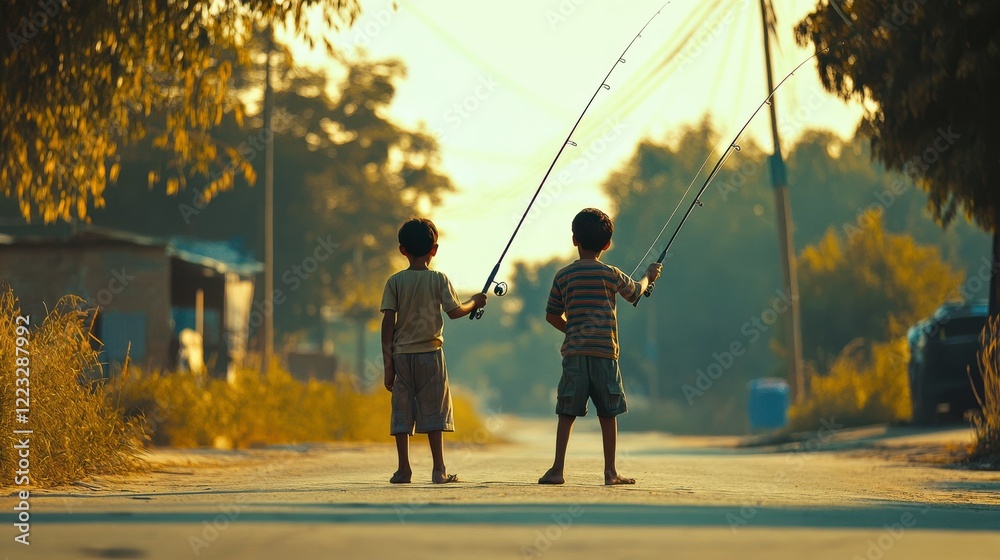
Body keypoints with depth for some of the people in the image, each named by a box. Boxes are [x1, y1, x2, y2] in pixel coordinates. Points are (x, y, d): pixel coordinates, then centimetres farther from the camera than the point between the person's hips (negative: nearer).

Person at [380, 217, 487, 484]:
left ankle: (403, 469, 3)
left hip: (401, 354, 1)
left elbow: (388, 322, -3)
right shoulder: (439, 279, -2)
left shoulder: (395, 281, 1)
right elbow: (454, 311, -3)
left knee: (402, 411, 5)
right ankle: (439, 469, 0)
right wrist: (475, 302, 18)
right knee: (433, 410, 2)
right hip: (430, 352, -1)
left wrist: (388, 364, 1)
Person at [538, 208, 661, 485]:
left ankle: (557, 470, 0)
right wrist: (649, 275, 39)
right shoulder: (611, 274, 0)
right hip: (604, 352, -1)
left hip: (574, 351, 1)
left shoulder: (563, 276, 3)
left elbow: (552, 316, 10)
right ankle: (610, 471, 10)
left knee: (567, 413, 4)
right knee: (608, 413, 6)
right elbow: (635, 291, 19)